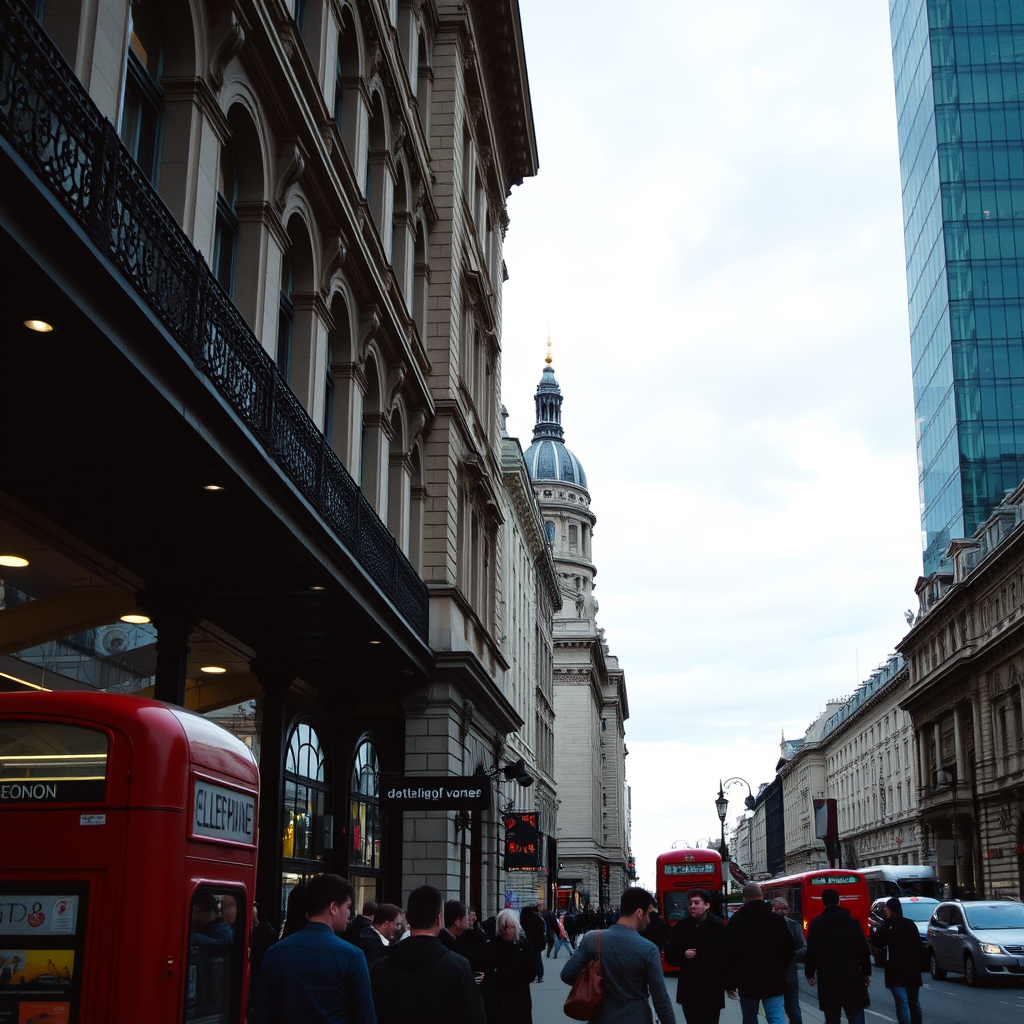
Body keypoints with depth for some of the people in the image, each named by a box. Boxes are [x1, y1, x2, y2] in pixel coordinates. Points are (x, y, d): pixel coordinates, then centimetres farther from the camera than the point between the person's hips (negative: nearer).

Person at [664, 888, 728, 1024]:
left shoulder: (720, 929, -1)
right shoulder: (680, 928, 1)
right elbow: (669, 958, 5)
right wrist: (683, 956, -13)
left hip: (713, 992, 0)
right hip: (688, 992, 0)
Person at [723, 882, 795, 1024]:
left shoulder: (736, 921, -5)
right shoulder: (777, 919, 0)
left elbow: (729, 954, -6)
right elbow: (789, 948, 7)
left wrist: (730, 984, 1)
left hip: (747, 982, -1)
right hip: (774, 981, 1)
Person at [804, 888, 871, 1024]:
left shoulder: (817, 923, -1)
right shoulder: (852, 922, 6)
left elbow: (811, 951, -3)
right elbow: (863, 949, 7)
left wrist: (809, 973, 8)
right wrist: (867, 972, 15)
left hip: (828, 977, -1)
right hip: (852, 976, 1)